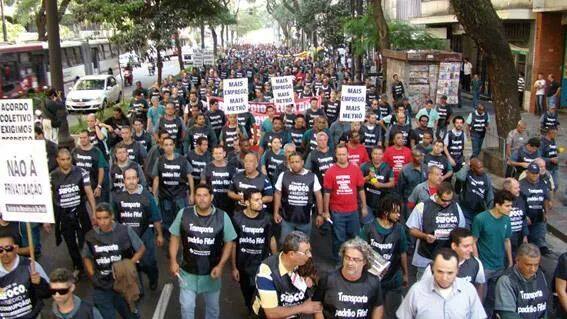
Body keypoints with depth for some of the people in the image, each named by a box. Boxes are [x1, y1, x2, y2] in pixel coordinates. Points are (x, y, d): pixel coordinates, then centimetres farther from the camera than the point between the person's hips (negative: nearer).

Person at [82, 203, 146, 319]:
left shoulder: (125, 231, -13)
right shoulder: (90, 236, -5)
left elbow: (141, 249, -2)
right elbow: (86, 257, 12)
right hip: (102, 288, 1)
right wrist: (92, 275, 0)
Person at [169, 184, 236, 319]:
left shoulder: (222, 217, -13)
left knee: (212, 306, 21)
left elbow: (229, 242, -5)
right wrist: (173, 261, -7)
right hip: (188, 271, 0)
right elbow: (175, 237, 0)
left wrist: (220, 265, -13)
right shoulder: (183, 213, -11)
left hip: (212, 272, 0)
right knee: (187, 306, 12)